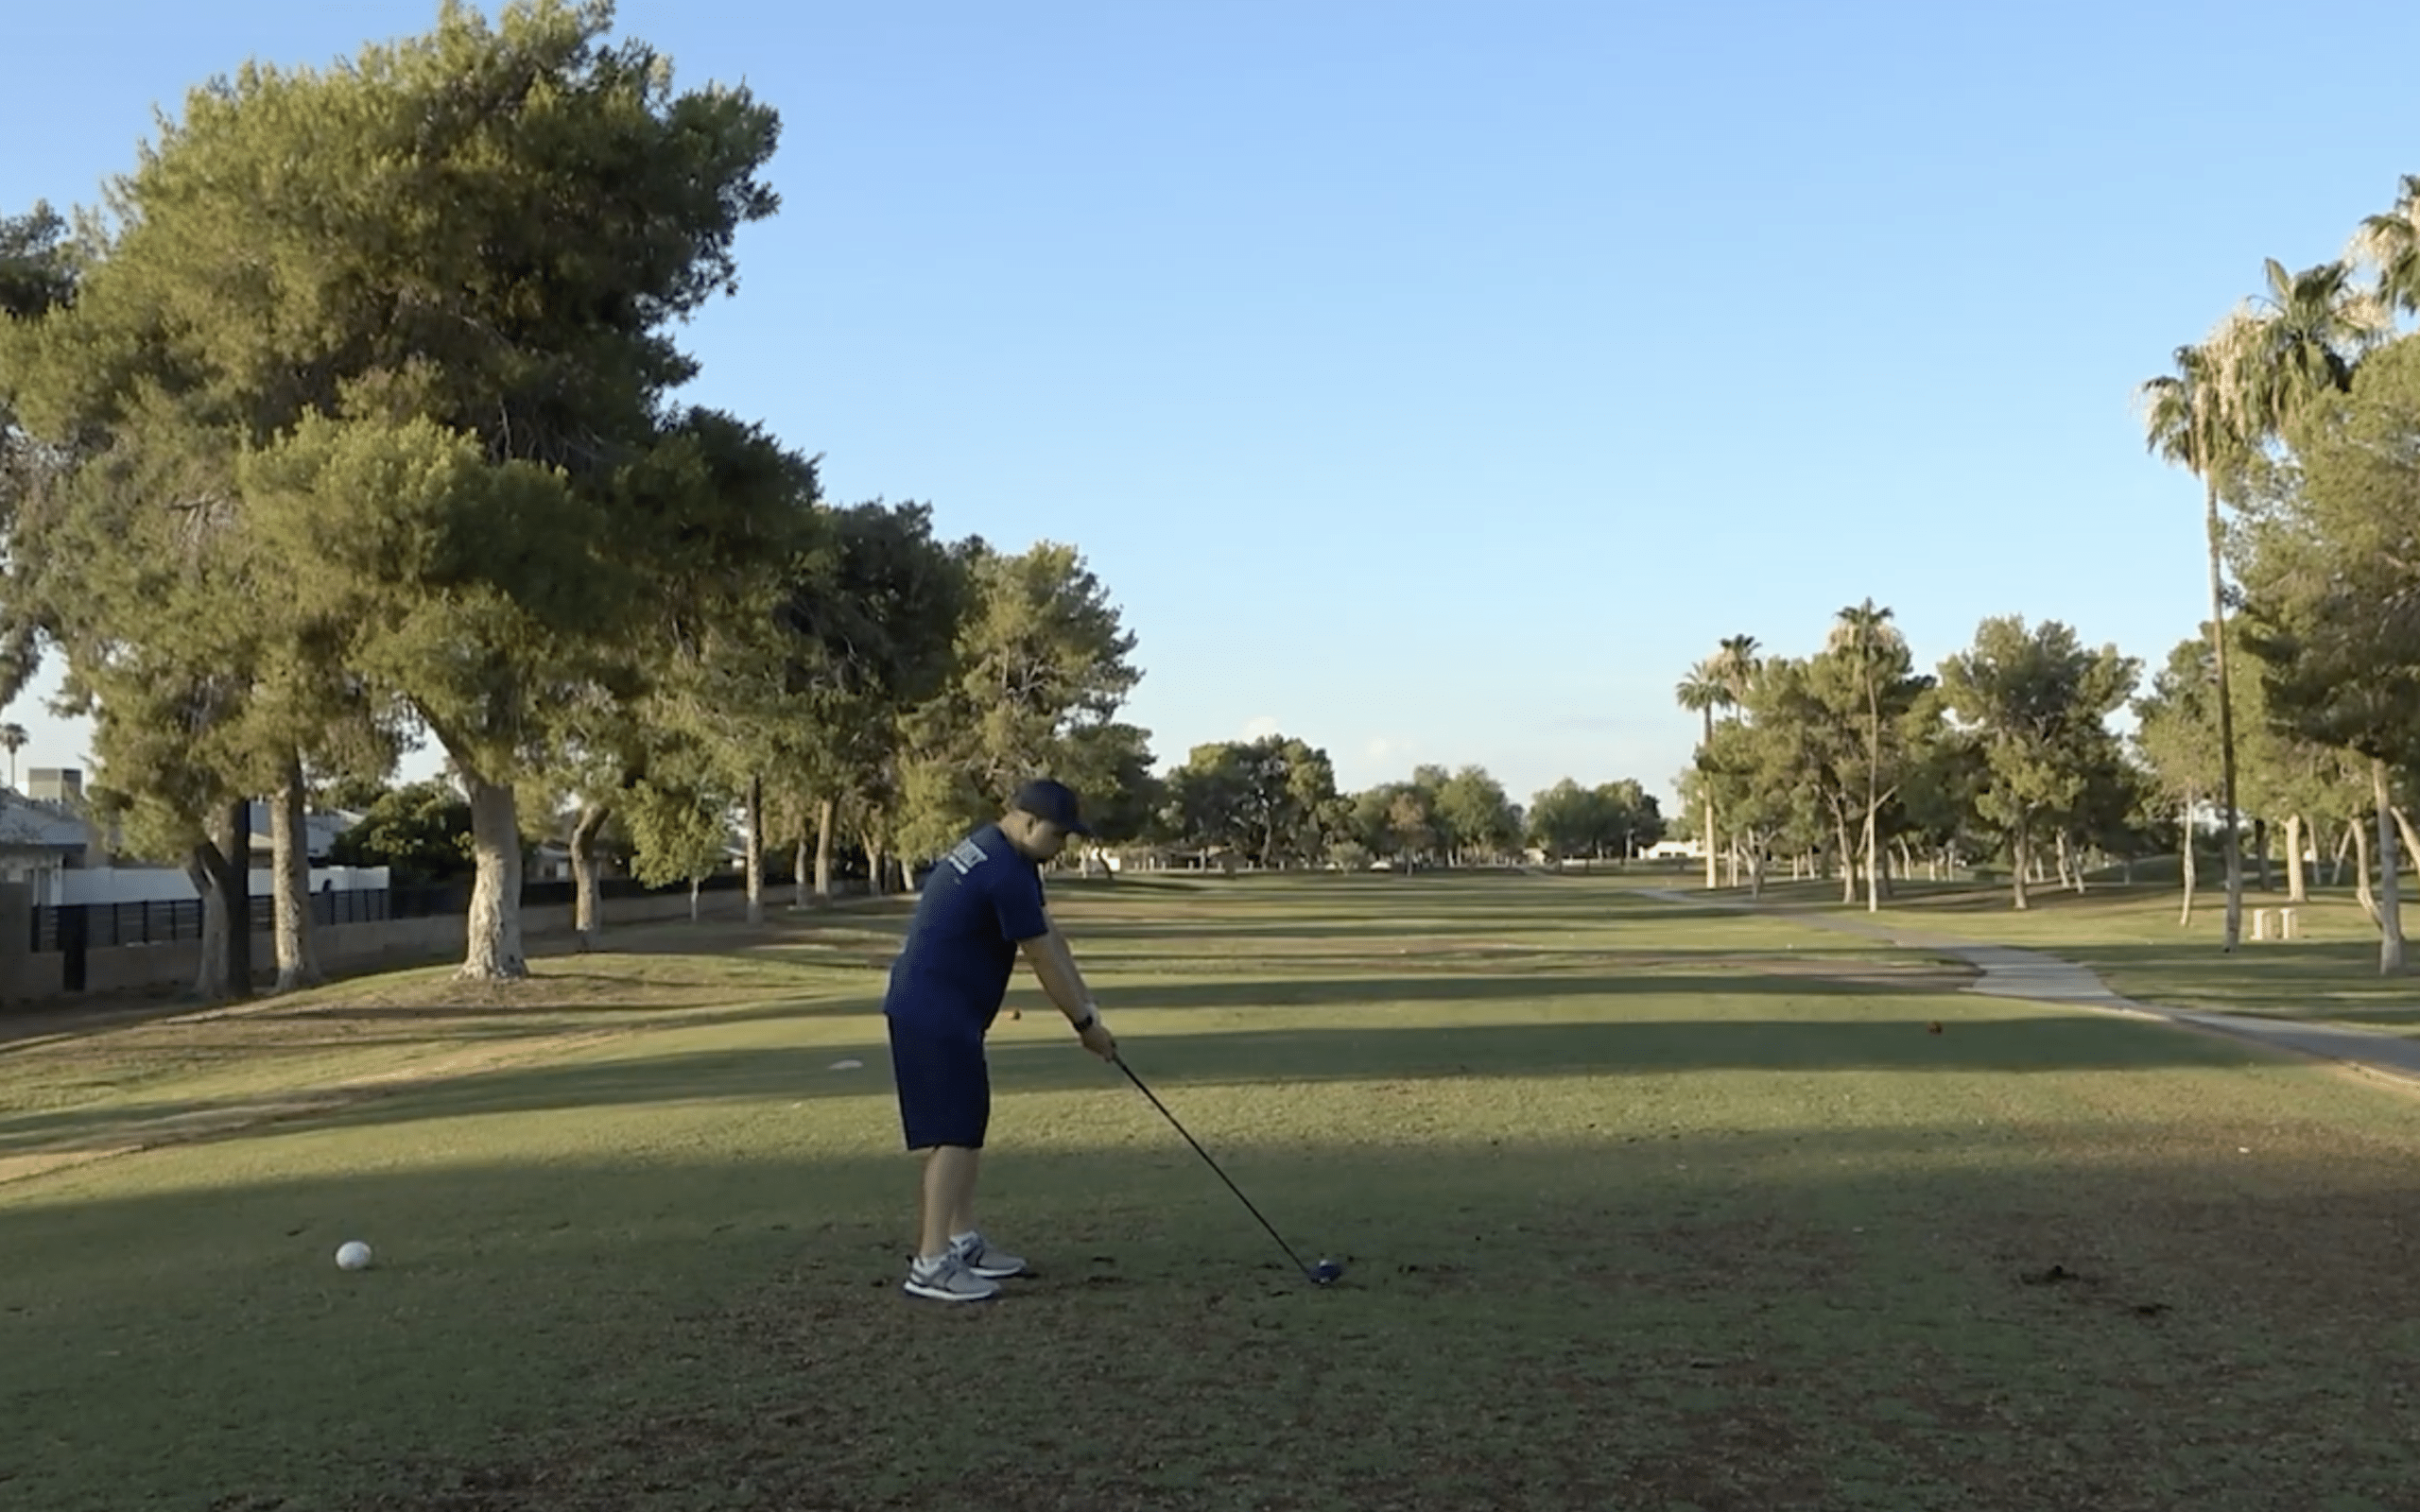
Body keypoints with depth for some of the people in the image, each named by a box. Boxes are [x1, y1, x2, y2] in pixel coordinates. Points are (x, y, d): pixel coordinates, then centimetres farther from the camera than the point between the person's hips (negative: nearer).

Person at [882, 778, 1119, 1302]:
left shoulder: (996, 850, 12)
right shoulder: (1004, 872, -21)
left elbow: (1049, 935, 13)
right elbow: (1043, 960, -14)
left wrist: (1085, 1003, 7)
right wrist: (1086, 1024, -3)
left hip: (943, 1010, 11)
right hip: (935, 1014, -11)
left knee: (966, 1124, 15)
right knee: (952, 1132, -11)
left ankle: (962, 1241, 22)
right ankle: (930, 1264, -12)